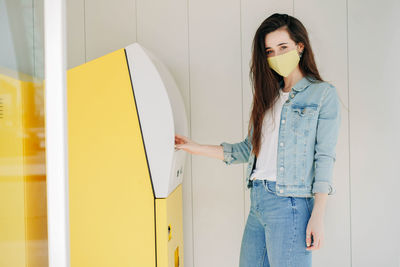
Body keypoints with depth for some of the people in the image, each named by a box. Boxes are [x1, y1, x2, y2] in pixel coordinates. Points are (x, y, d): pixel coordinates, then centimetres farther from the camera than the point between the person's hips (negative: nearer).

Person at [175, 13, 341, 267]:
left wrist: (318, 216, -13)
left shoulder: (323, 93, -1)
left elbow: (324, 158, -7)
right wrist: (197, 148, 17)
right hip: (257, 200, 6)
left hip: (289, 203, -6)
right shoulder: (269, 96, 17)